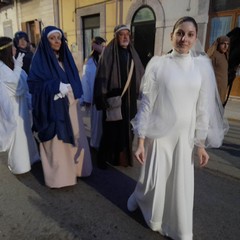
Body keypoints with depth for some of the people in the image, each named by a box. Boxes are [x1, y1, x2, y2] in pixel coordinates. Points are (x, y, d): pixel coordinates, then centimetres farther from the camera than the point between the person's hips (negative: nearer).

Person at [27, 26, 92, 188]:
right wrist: (57, 87, -22)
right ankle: (59, 175, 18)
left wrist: (70, 89, -6)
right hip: (53, 108, -6)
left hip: (70, 106, 6)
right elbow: (33, 84, -13)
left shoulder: (66, 57, 11)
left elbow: (75, 80, 13)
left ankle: (75, 168, 31)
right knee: (56, 142, 1)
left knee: (74, 137, 12)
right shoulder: (40, 60, -7)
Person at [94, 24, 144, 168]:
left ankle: (124, 157, 28)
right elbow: (102, 76, -11)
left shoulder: (132, 53, 10)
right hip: (113, 98, -5)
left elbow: (140, 75, 13)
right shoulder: (108, 52, -6)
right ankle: (105, 158, 22)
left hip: (130, 99, 5)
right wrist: (103, 98, -17)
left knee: (127, 128, 11)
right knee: (112, 129, 3)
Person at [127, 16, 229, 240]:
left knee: (182, 184, 13)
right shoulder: (157, 64, -8)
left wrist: (202, 144, 3)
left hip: (186, 136, 3)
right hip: (159, 135, -2)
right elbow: (146, 104, -7)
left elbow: (204, 108, 2)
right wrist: (140, 141, -8)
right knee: (155, 181, 10)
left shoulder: (203, 66, -1)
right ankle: (140, 197, 48)